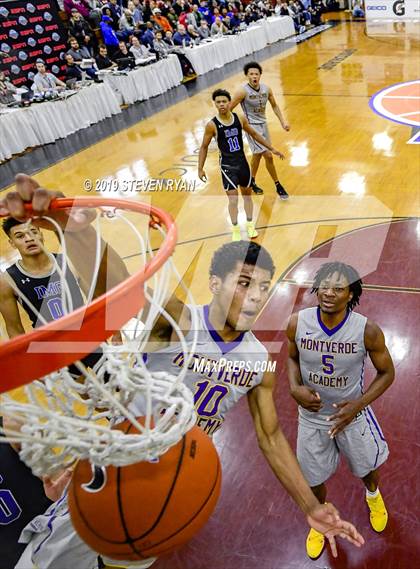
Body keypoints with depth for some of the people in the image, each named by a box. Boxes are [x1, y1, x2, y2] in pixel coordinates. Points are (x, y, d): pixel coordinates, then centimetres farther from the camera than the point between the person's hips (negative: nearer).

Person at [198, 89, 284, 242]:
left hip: (242, 162, 4)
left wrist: (272, 148, 9)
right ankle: (235, 229, 13)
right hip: (227, 165, -4)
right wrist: (200, 169, -5)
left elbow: (254, 134, 9)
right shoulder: (212, 125, -14)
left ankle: (250, 225, 33)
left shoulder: (240, 119, -5)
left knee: (247, 193, 15)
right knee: (233, 199, -7)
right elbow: (204, 147, -3)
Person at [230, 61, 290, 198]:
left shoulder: (266, 89, -3)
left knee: (257, 155, 19)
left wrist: (283, 122, 2)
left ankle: (252, 181, 39)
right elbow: (228, 109, -13)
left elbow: (274, 106, 10)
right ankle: (278, 186, 0)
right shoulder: (243, 91, -19)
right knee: (268, 155, -12)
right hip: (251, 126, -6)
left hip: (263, 124, 6)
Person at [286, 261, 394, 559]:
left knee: (367, 468, 26)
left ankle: (373, 496, 65)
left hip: (352, 414, -1)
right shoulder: (298, 323, -21)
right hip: (312, 415, 1)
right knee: (313, 478, 18)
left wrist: (358, 404, -22)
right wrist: (295, 388, -19)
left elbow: (387, 373, -9)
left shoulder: (367, 330, -26)